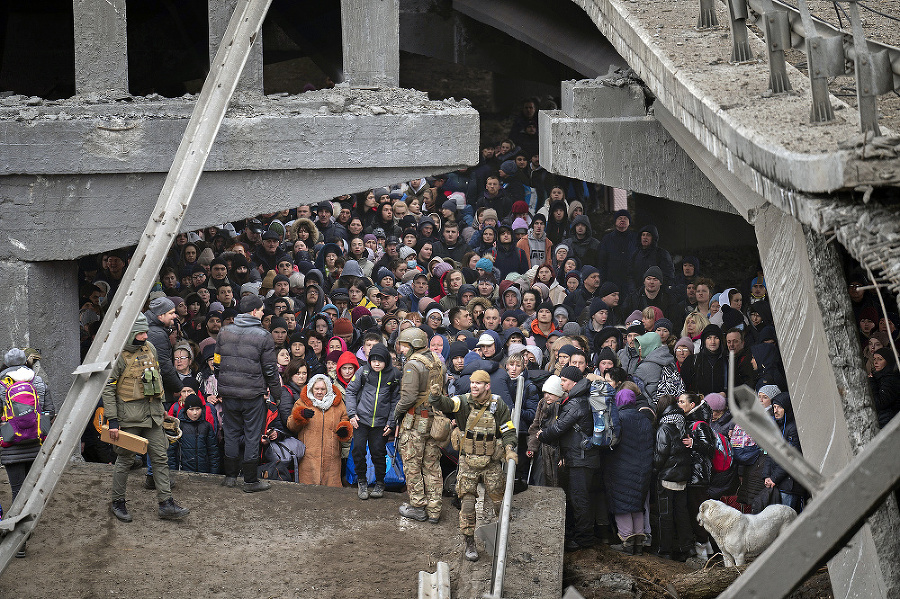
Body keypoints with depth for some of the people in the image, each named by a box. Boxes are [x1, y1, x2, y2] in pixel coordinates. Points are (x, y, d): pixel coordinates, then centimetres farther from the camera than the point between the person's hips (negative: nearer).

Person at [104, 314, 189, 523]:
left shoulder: (150, 349, 8)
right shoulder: (118, 356, -12)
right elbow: (108, 389, -11)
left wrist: (160, 406, 22)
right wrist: (112, 420, -15)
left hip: (152, 414, 6)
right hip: (129, 415, -6)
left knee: (160, 457, 4)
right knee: (125, 459, 3)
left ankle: (166, 504, 6)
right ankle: (117, 502, 18)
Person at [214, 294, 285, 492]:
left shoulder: (224, 332, 4)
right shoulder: (263, 336, -9)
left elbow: (217, 362, 10)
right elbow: (270, 370, -6)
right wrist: (276, 395, 4)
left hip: (228, 393, 4)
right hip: (253, 394, -4)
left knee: (231, 433, 15)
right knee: (252, 436, 4)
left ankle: (230, 476, 20)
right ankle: (250, 480, 7)